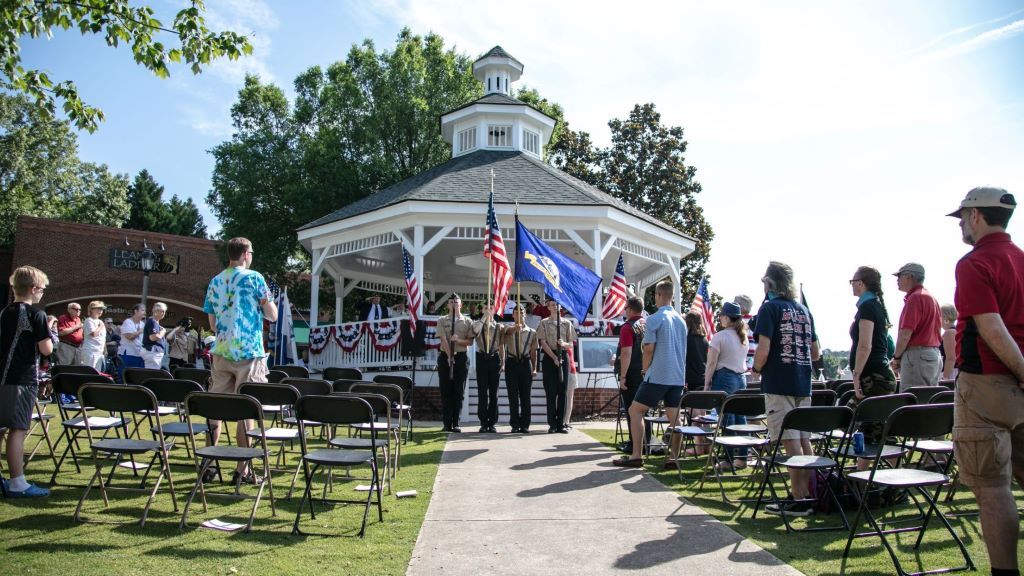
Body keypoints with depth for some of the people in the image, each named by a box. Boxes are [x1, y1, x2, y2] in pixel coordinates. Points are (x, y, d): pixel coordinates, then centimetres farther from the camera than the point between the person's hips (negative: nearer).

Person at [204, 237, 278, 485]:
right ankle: (242, 470, 3)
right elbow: (272, 316, -1)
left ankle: (209, 465, 13)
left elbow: (212, 324, 15)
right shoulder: (254, 278, -4)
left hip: (221, 352, 5)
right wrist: (262, 306, 18)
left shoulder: (214, 282, 11)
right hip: (248, 353, -5)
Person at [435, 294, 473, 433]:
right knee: (446, 391, 1)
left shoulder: (467, 322, 6)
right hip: (445, 357, 0)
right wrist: (449, 357, -18)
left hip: (461, 358, 0)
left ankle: (456, 423, 6)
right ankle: (447, 423, 6)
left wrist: (458, 340, -16)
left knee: (459, 392, 1)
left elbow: (470, 342, 3)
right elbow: (443, 340, -7)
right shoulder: (442, 321, 5)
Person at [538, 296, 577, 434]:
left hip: (563, 357, 2)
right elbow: (543, 343, -3)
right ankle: (552, 424, 2)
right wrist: (554, 358, -13)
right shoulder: (544, 323, 4)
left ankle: (561, 424, 5)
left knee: (562, 391, 1)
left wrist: (564, 344, -15)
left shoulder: (567, 323, 10)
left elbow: (571, 344, 9)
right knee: (551, 391, -2)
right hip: (549, 358, -2)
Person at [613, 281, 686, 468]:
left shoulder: (655, 319, -10)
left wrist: (645, 370, 3)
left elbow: (649, 348, -12)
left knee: (635, 410, 0)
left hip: (658, 376, -7)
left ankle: (637, 455, -3)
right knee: (674, 416, 8)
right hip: (678, 377, 7)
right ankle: (674, 457, 7)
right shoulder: (681, 320, 12)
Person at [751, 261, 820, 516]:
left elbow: (763, 349, -15)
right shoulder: (804, 310, 14)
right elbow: (815, 352, 17)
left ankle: (798, 500, -2)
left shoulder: (770, 307, -7)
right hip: (803, 383, 7)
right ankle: (810, 495, 18)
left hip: (778, 383, -7)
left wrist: (757, 368, 3)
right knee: (804, 439, 12)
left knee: (790, 441, -5)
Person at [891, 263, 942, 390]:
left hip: (917, 354, -10)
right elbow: (937, 331, 21)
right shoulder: (932, 298, 19)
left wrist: (896, 357, -6)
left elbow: (906, 333, -17)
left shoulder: (915, 297, -11)